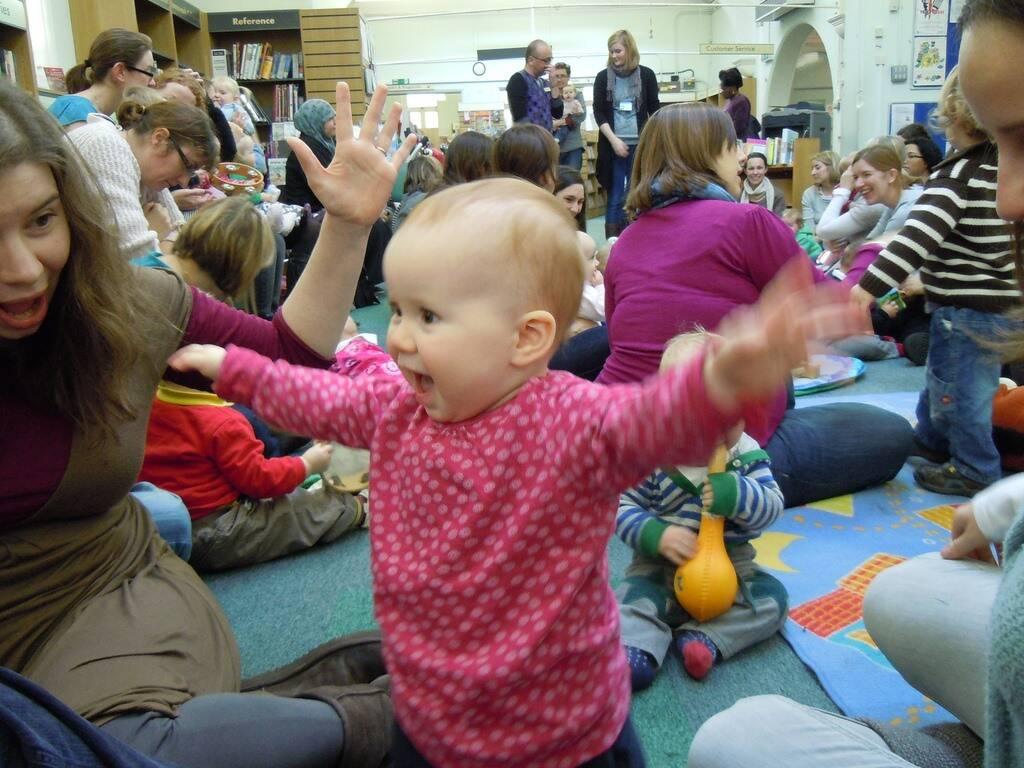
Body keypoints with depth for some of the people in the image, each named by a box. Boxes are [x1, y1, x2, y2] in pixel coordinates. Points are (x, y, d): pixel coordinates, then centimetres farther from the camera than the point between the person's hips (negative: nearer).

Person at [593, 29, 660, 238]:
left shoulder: (646, 75, 4)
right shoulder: (603, 77, 4)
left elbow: (654, 110, 7)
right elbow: (599, 113, 0)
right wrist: (614, 140, -11)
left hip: (640, 145, 0)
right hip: (613, 145, 0)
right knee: (615, 197, 0)